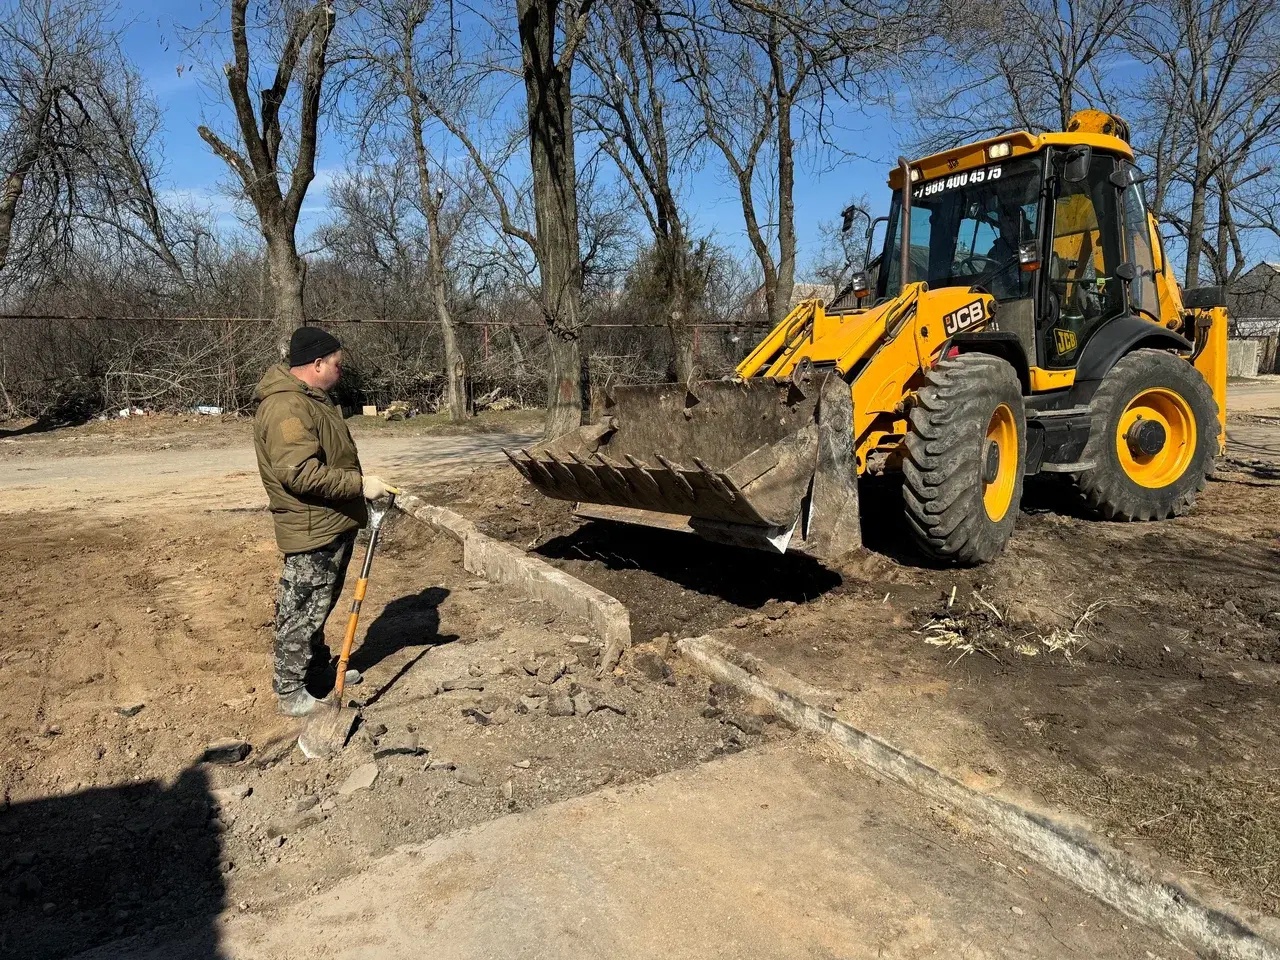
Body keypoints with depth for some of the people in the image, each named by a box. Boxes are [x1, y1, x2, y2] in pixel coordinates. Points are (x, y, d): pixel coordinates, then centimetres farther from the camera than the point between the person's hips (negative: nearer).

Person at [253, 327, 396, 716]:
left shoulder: (311, 398, 13)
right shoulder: (286, 407, -23)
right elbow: (302, 474, -31)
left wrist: (359, 487, 24)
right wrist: (360, 485, -27)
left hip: (333, 524, 10)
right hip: (311, 531, -10)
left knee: (320, 606, 24)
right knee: (301, 611, 2)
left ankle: (319, 664, 40)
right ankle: (290, 693, 14)